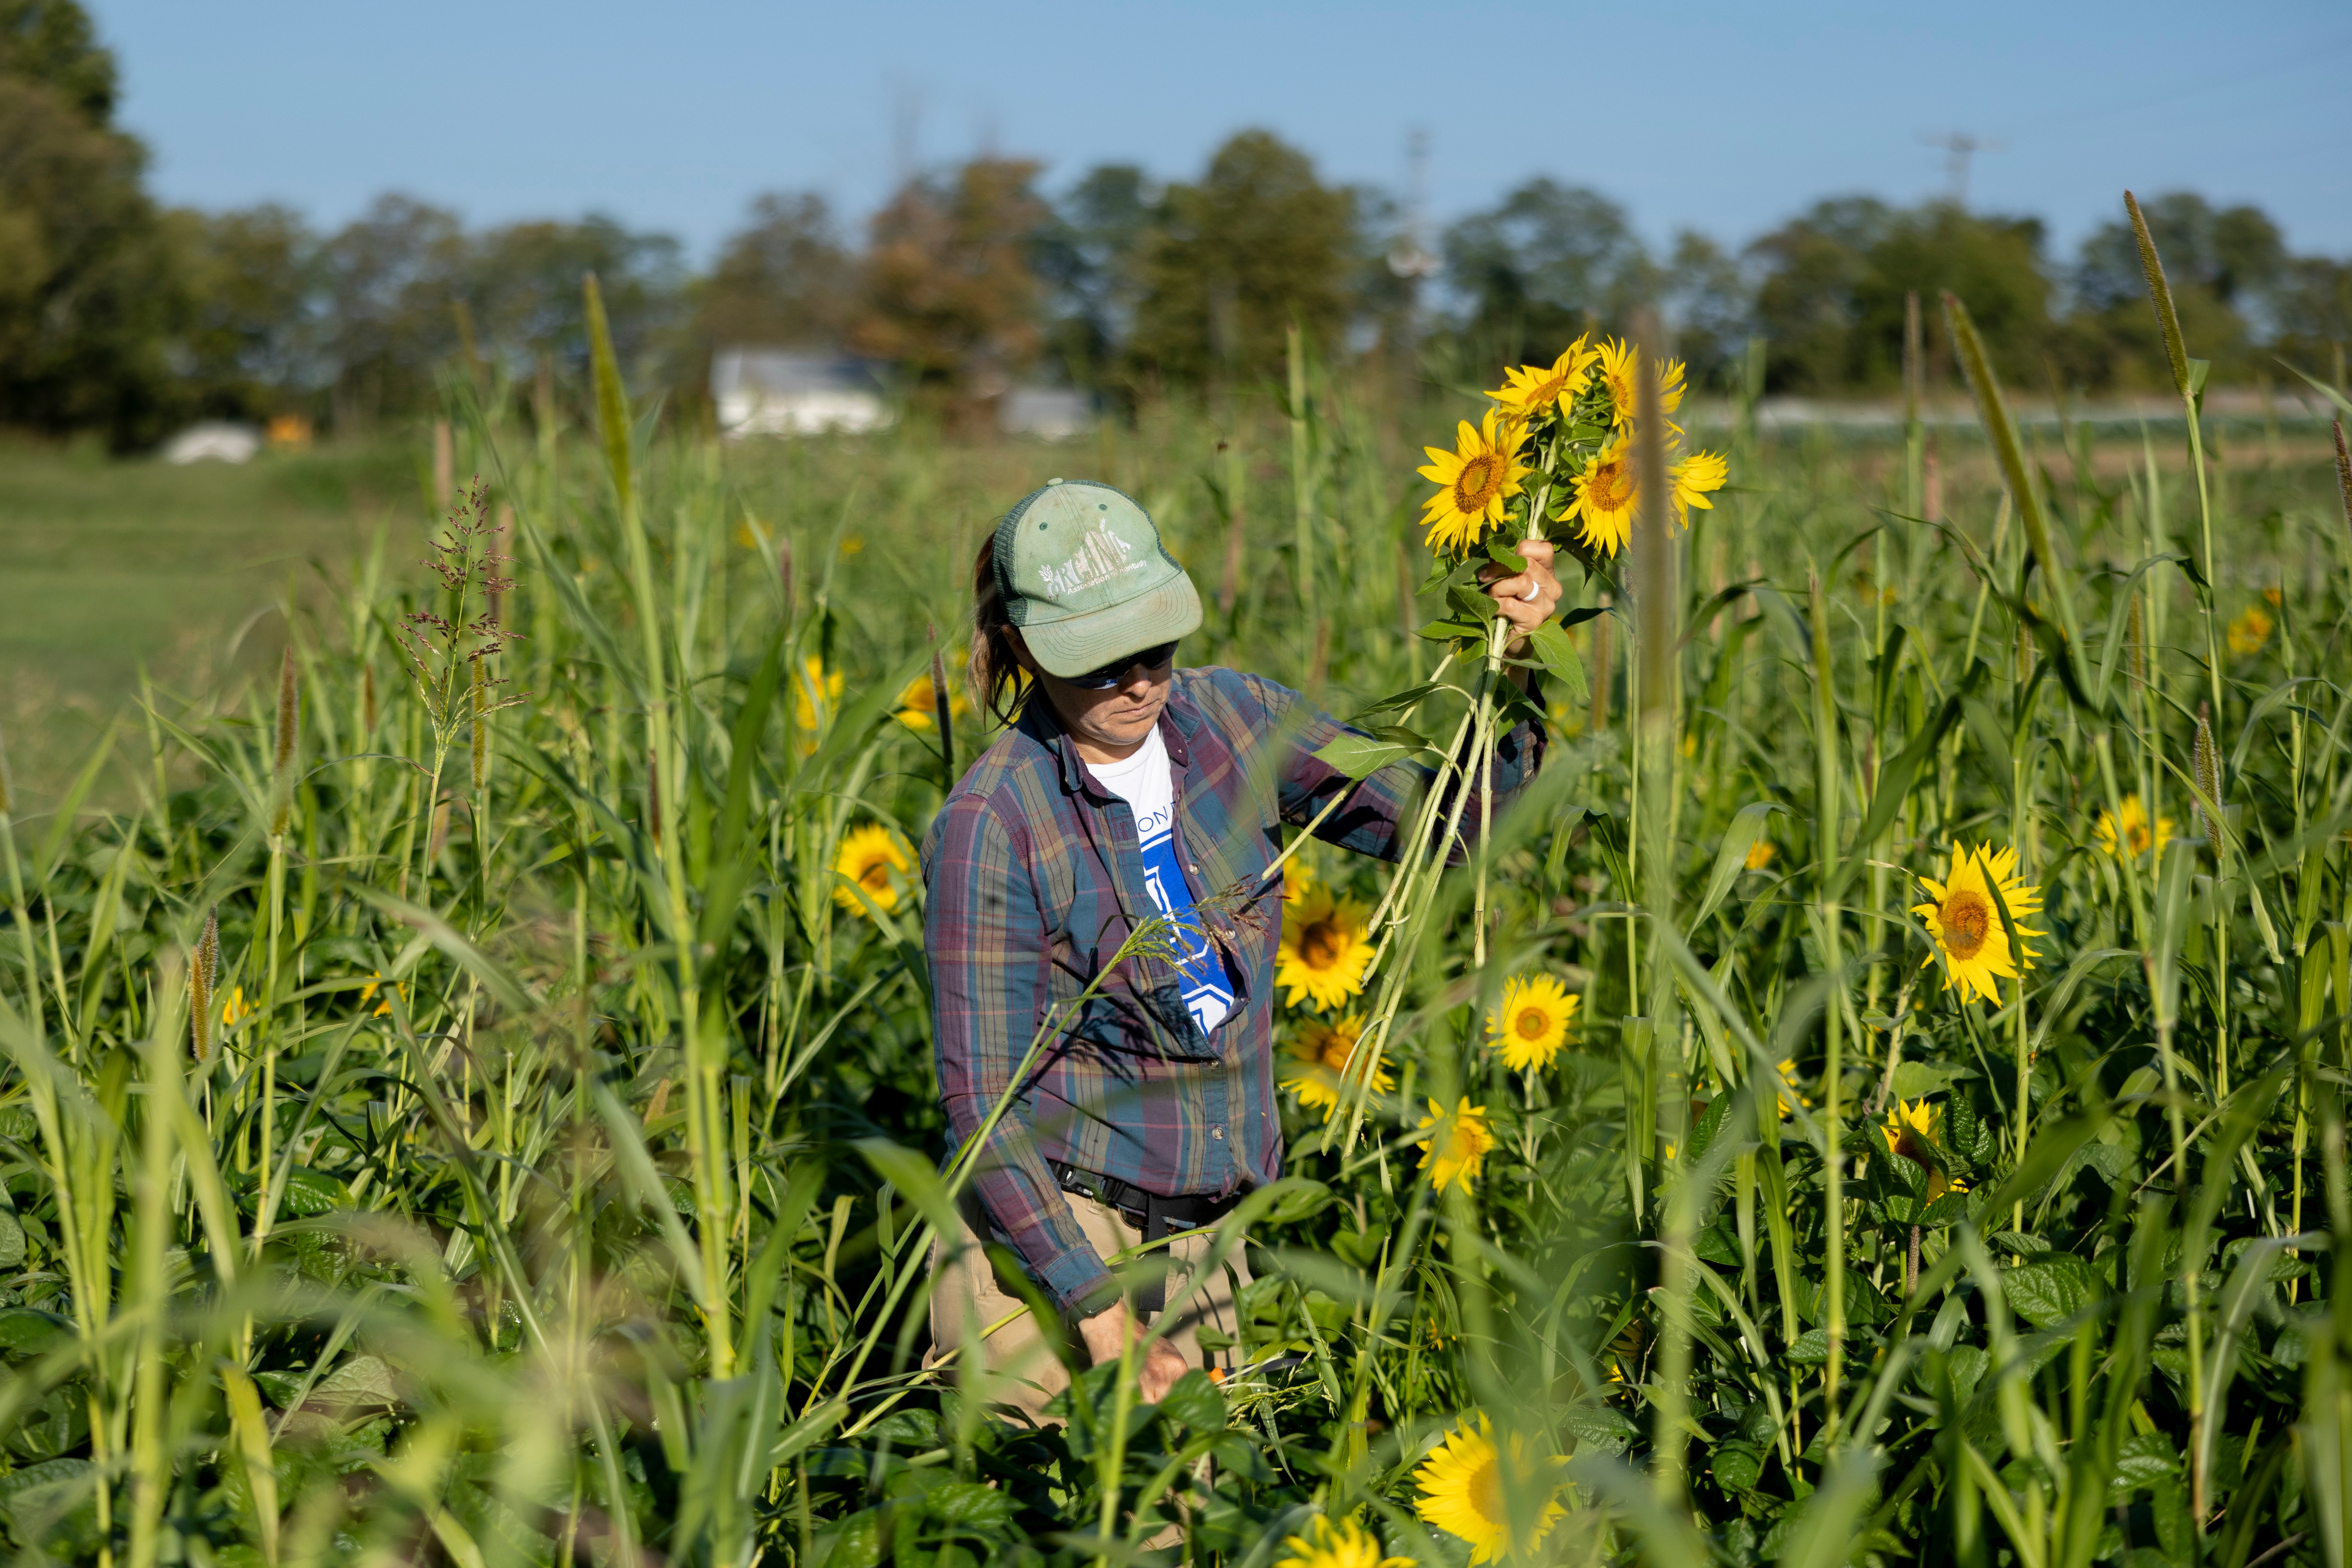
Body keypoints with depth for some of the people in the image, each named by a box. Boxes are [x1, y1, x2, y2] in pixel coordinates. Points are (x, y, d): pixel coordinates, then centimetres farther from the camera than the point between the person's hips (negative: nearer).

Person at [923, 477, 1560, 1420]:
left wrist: (1514, 673, -16)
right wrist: (1103, 1316, -20)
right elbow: (983, 1105, -16)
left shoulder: (1229, 721, -2)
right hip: (1045, 1241, -5)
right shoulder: (989, 829, -17)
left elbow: (1450, 823, 1)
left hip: (1202, 1239, 5)